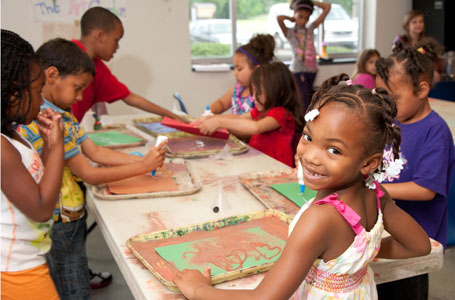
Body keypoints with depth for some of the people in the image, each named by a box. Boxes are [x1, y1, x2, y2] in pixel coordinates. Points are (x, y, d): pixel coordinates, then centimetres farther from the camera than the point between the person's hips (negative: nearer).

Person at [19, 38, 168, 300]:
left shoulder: (62, 114, 7)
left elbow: (96, 152, 6)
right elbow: (90, 174, -20)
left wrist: (144, 160, -4)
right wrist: (143, 166, -15)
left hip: (73, 218, 9)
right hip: (60, 226, -9)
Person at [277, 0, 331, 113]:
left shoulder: (310, 28, 12)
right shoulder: (290, 32, 1)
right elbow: (279, 18, -19)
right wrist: (291, 18, 0)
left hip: (311, 69, 5)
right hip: (298, 70, -5)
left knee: (308, 98, 8)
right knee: (304, 99, -13)